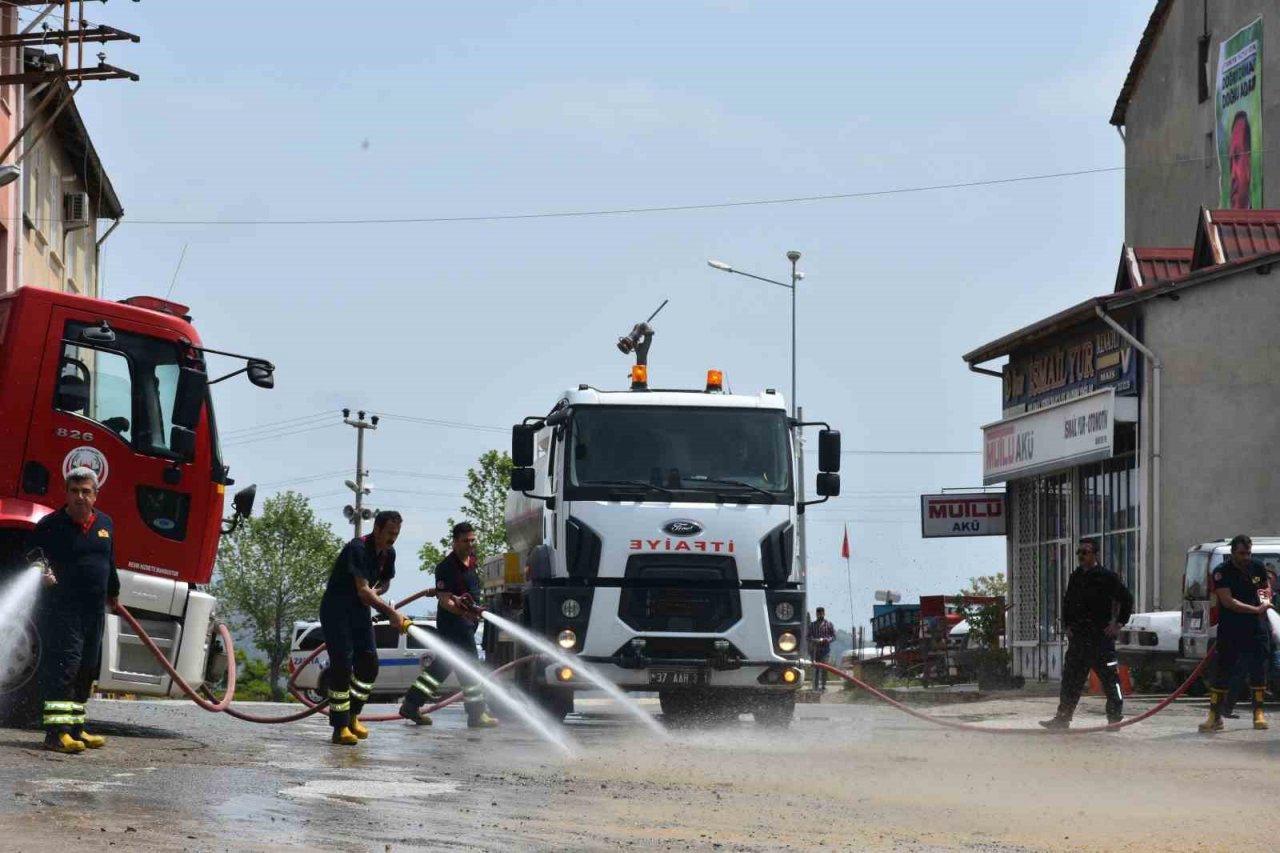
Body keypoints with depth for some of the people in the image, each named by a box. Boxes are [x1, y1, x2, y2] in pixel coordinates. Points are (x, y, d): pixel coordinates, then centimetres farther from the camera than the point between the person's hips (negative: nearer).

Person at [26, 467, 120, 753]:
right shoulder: (51, 525, -6)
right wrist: (42, 573, -27)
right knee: (63, 665, -14)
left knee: (86, 670, 10)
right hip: (61, 609, -7)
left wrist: (113, 595, 37)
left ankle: (75, 729, 19)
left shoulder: (105, 524, 12)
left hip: (94, 611, 7)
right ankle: (57, 731, -18)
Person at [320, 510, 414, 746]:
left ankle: (352, 716, 14)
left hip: (360, 610, 8)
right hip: (336, 610, -8)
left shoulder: (388, 554, 2)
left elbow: (385, 582, 19)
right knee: (342, 666, -12)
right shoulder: (357, 549, -24)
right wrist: (392, 613, -35)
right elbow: (363, 590, -29)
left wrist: (375, 592, -6)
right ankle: (340, 727, -9)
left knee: (369, 663, 0)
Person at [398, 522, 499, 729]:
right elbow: (445, 600, -25)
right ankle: (477, 714, -8)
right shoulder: (446, 567, -19)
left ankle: (411, 704, 19)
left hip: (467, 621, 9)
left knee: (442, 664, 14)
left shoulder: (472, 559, 8)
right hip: (452, 620, -9)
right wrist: (464, 611, -40)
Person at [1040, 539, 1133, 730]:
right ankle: (1063, 718, 4)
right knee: (1070, 678, 3)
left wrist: (1118, 624, -7)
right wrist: (1068, 626, 17)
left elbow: (1127, 599, -5)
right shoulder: (1075, 577, 13)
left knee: (1109, 678, -1)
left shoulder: (1107, 577, -6)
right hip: (1078, 637, 6)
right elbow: (1067, 603, 27)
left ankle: (1115, 717, 7)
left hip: (1101, 636, -6)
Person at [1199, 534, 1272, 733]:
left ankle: (1259, 714, 14)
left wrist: (1266, 596, -2)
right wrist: (1256, 609, -25)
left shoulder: (1258, 568, 5)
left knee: (1258, 671, 4)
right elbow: (1228, 601, -18)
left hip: (1255, 629, 4)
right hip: (1229, 631, -4)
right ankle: (1215, 717, 0)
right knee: (1222, 672, -3)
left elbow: (1266, 587, 23)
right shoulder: (1222, 572, -10)